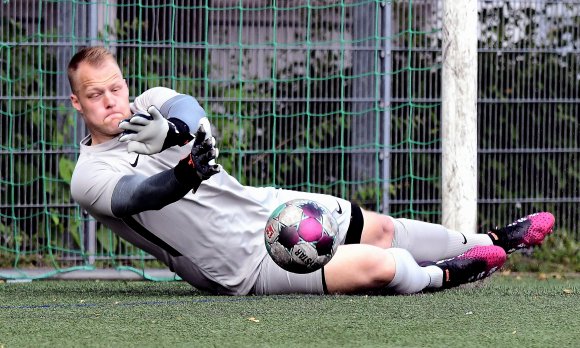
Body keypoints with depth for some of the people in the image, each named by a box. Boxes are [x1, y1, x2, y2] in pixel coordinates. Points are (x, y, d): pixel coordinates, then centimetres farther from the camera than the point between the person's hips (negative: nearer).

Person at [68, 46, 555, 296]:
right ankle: (441, 275, 16)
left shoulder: (152, 105, 3)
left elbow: (189, 109, -20)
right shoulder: (90, 178, -12)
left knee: (380, 228, 14)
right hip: (246, 265, -6)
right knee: (378, 265, -17)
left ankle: (495, 241, 35)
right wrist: (182, 176, -54)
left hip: (264, 207, 6)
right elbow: (139, 193, -32)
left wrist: (169, 130, -45)